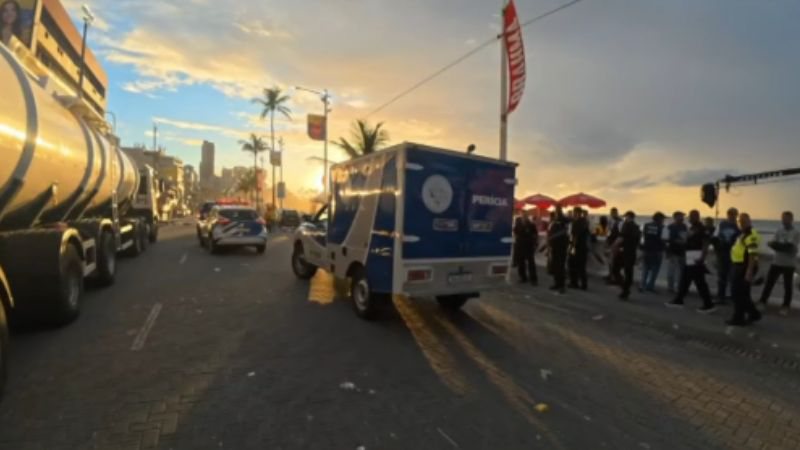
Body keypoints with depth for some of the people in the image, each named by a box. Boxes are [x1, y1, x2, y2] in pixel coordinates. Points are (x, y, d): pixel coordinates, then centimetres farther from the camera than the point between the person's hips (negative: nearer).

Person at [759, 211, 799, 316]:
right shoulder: (779, 232, 7)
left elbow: (790, 247, -17)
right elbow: (772, 244, -2)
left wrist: (776, 245, -13)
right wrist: (783, 246, -19)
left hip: (789, 264, -4)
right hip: (777, 262, 4)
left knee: (787, 286, 6)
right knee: (769, 282, 4)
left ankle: (785, 307, 15)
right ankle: (762, 302, 11)